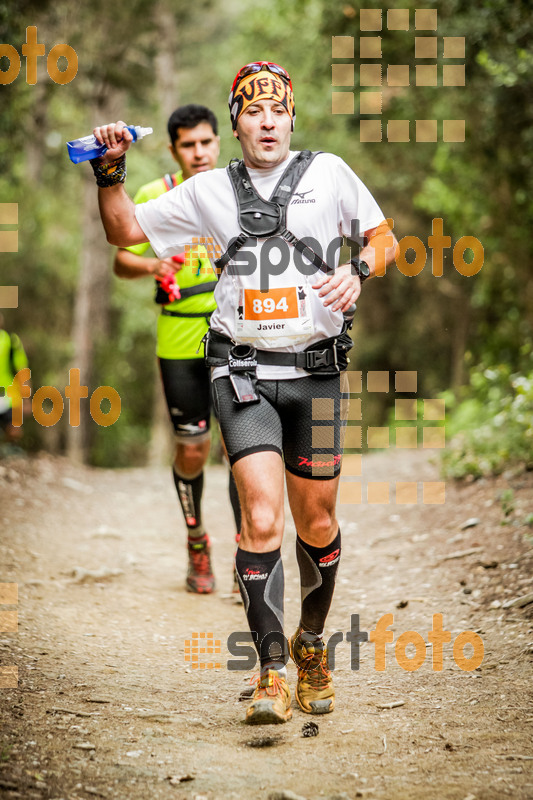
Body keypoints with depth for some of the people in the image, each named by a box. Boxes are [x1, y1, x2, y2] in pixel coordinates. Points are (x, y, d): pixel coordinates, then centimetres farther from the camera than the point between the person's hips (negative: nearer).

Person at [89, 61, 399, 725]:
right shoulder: (209, 190, 11)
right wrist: (110, 172, -1)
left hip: (316, 371, 1)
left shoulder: (328, 172, 8)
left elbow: (384, 238, 14)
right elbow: (125, 230, 15)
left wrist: (356, 271, -6)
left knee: (316, 523, 8)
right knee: (262, 517, -16)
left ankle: (312, 643, 33)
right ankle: (272, 672, -11)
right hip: (244, 373, -1)